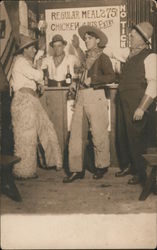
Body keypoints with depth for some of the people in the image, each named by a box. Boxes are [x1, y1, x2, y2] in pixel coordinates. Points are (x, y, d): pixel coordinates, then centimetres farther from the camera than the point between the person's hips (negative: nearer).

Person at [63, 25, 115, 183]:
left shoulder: (102, 58, 0)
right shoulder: (87, 58, 20)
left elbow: (111, 77, -12)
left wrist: (92, 79, -14)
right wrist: (78, 81, 13)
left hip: (95, 98, -6)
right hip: (81, 98, 7)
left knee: (99, 135, 1)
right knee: (76, 135, 2)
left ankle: (102, 166, 20)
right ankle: (76, 170, 9)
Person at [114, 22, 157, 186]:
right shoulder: (130, 55, 15)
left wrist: (141, 108, -21)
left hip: (137, 105, -8)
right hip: (124, 103, 8)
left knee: (136, 139, -1)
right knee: (122, 136, 14)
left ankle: (140, 173, 16)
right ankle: (127, 166, 33)